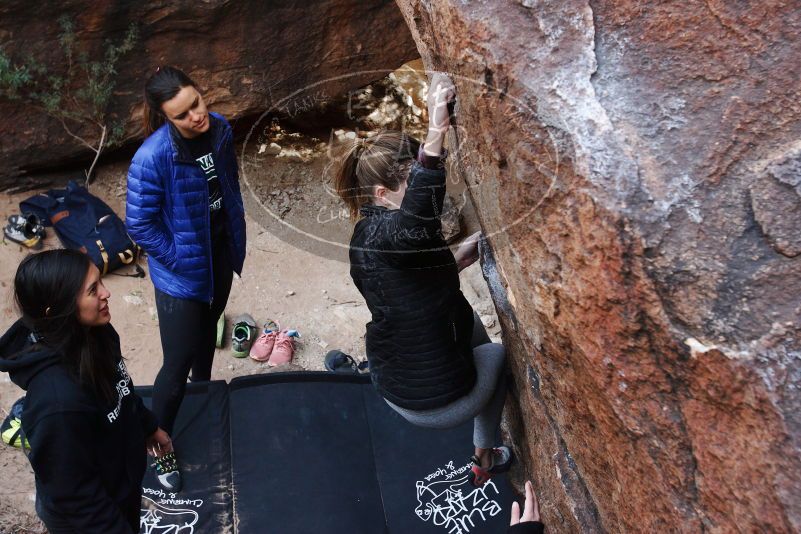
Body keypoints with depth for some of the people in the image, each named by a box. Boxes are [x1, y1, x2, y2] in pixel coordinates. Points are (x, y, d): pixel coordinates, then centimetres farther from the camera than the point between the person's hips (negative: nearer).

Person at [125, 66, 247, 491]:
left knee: (207, 329, 29)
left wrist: (236, 238, 9)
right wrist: (179, 260, -16)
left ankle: (203, 388, 58)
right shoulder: (152, 157, -30)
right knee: (177, 364, 1)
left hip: (220, 255, 6)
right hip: (181, 272, -6)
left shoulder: (219, 129, -11)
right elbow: (139, 224, -20)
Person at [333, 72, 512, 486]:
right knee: (498, 354, 24)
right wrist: (435, 135, -62)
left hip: (394, 389, 8)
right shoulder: (386, 234, -30)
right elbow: (420, 212, -54)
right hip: (439, 402, -8)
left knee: (463, 313, 32)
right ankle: (486, 459, 40)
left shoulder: (368, 235, -1)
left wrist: (457, 260, 3)